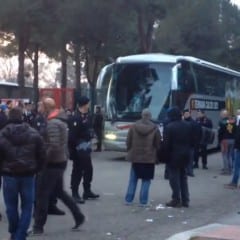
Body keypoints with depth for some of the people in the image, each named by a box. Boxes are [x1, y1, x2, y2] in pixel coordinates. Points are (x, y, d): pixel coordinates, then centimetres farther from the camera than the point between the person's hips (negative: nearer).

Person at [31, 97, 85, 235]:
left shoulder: (52, 123, -20)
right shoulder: (61, 120, 11)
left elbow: (54, 146, -28)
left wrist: (44, 158, -18)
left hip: (53, 163, -10)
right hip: (61, 161, 10)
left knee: (42, 194, -1)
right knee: (59, 191, 20)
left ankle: (38, 227, 6)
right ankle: (78, 217, 22)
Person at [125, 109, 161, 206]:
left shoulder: (134, 127, -2)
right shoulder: (154, 128, -7)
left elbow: (128, 142, 2)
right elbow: (158, 144, -4)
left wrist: (130, 152, 16)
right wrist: (157, 157, 8)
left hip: (135, 157, 2)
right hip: (149, 158, -2)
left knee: (133, 180, 12)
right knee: (146, 180, 5)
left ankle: (128, 199, 12)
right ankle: (143, 201, 2)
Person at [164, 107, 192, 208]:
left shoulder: (169, 127, -15)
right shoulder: (187, 126, 7)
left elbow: (166, 144, -15)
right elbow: (191, 141, 10)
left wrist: (166, 155, -6)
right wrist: (186, 150, 15)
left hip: (174, 156, -6)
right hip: (185, 155, 7)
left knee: (174, 178, 0)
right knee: (183, 177, 14)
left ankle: (176, 200, 1)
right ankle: (185, 200, 16)